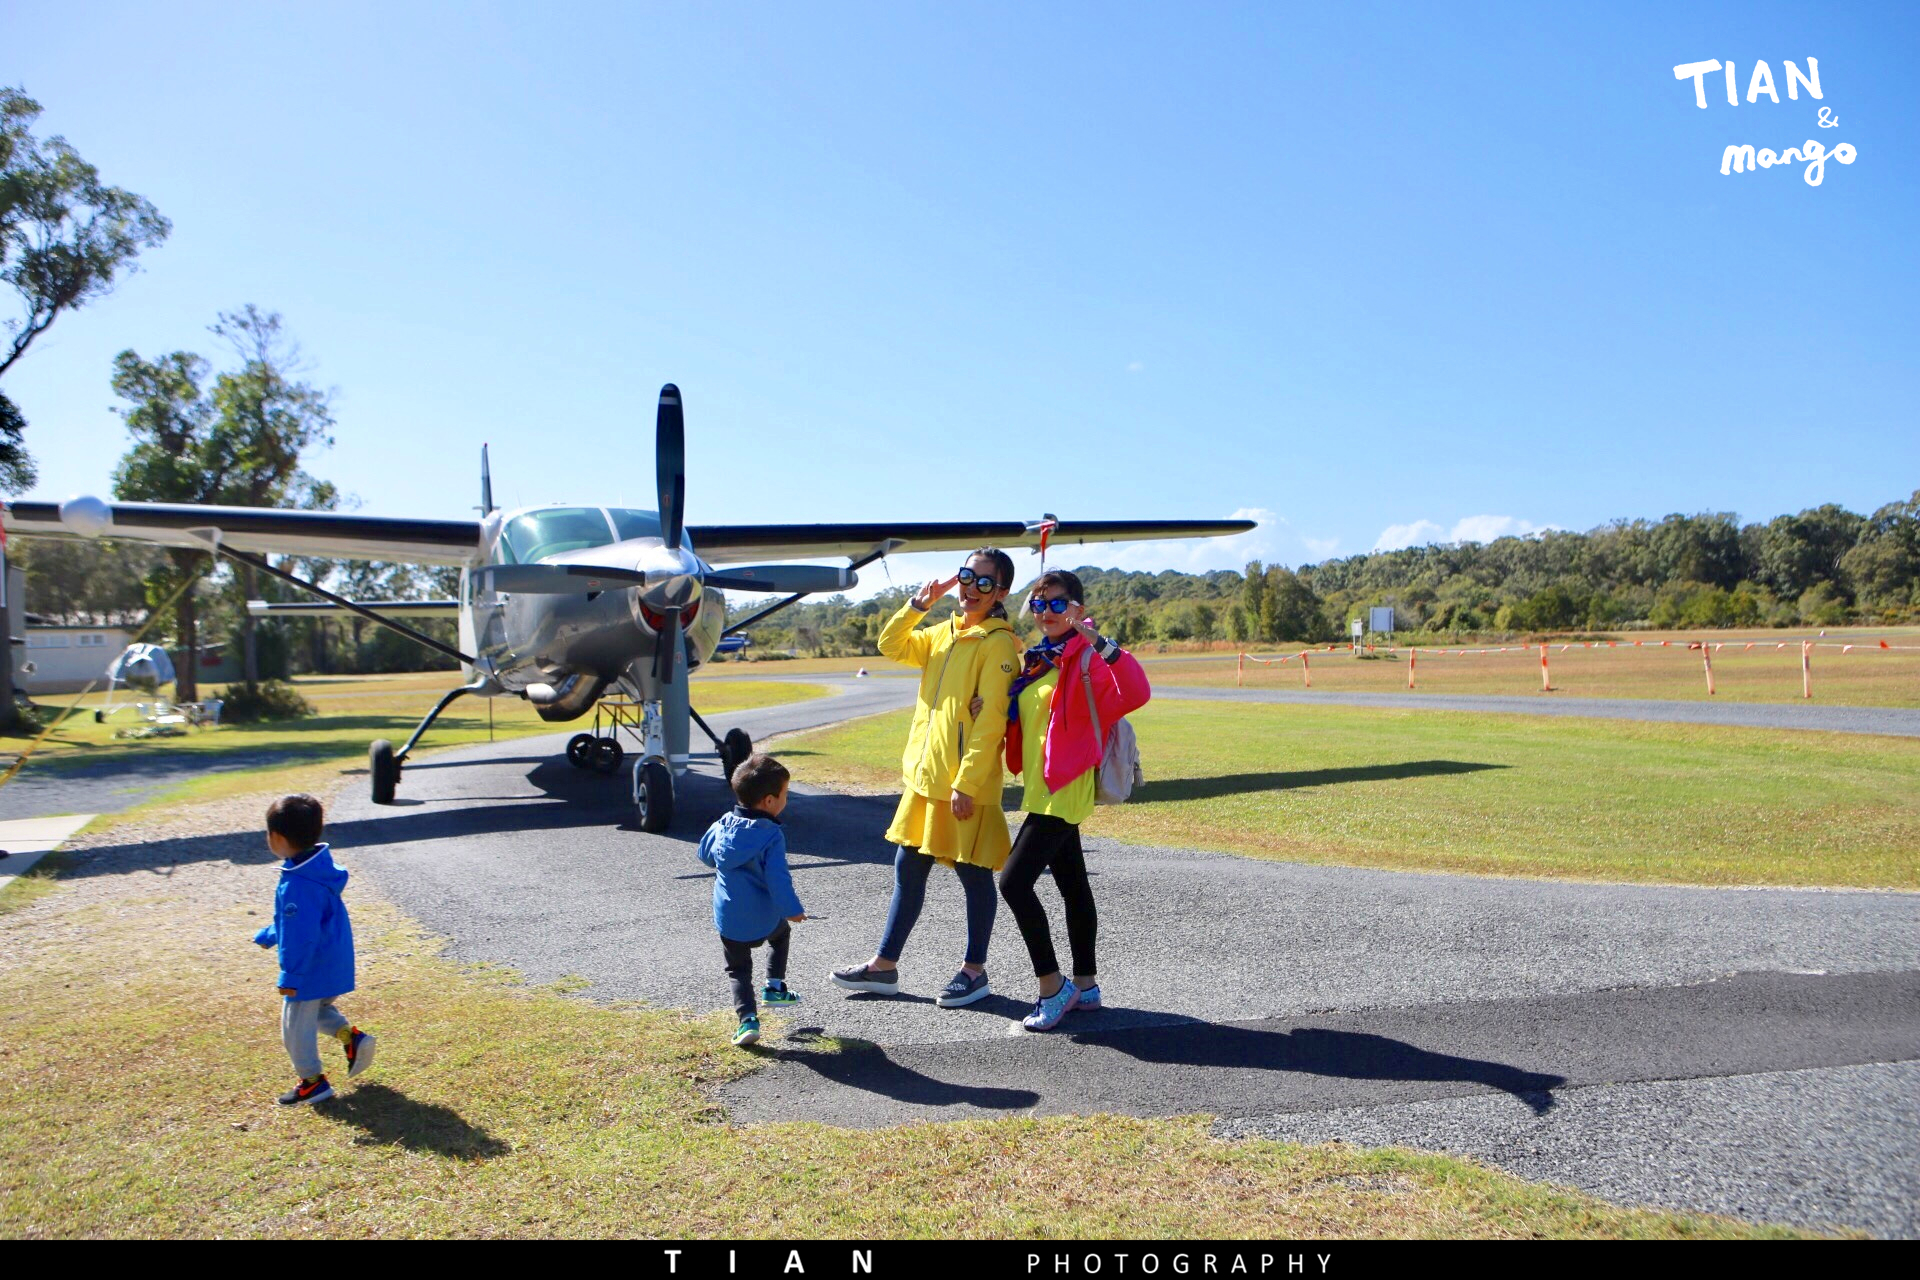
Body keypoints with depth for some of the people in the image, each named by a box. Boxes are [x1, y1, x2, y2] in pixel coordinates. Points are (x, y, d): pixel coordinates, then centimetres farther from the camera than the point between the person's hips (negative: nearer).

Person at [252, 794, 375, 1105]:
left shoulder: (297, 885, -29)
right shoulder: (320, 867, 1)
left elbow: (302, 936, -26)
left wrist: (291, 977, -19)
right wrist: (268, 935, 29)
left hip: (310, 972, -9)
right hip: (334, 967, 9)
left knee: (295, 1026, 9)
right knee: (318, 1009, 30)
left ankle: (313, 1081, 20)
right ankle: (352, 1037, 14)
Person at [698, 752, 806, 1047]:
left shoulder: (723, 825, -1)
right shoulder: (772, 835, -18)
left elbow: (704, 854, 16)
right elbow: (778, 878, -22)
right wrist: (793, 910, -13)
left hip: (728, 920, 3)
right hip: (765, 918, -3)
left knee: (738, 970, 15)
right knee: (781, 934, 31)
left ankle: (748, 1019, -2)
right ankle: (774, 987, 29)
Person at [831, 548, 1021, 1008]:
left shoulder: (998, 644, -13)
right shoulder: (942, 634, 13)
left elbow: (989, 722, -18)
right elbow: (891, 645, 16)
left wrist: (966, 782, -21)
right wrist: (919, 603, 3)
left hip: (966, 785, -8)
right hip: (924, 777, 9)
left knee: (974, 875, 5)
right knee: (908, 868, 15)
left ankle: (974, 971, 20)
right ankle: (884, 965, 25)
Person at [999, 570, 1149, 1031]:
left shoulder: (1086, 659, -13)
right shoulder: (1037, 659, 14)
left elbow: (1135, 694, -30)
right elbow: (1021, 717, 26)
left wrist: (1098, 641, -37)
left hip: (1066, 790, -9)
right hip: (1043, 789, 9)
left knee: (1015, 881, -15)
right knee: (1072, 885, 14)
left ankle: (1053, 986, -4)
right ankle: (1085, 984, 24)